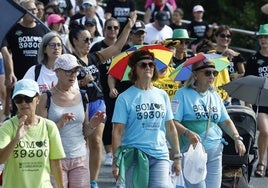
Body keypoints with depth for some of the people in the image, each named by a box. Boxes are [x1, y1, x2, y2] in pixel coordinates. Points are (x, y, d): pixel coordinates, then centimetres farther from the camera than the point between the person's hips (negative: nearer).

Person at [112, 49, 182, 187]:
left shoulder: (162, 95, 12)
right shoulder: (125, 98, -1)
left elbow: (170, 128, 17)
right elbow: (118, 132, -4)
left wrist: (177, 156, 15)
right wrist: (116, 162, -10)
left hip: (160, 156, 3)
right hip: (134, 157, -3)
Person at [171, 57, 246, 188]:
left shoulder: (214, 96, 17)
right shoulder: (183, 94, -3)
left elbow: (226, 121, 20)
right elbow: (173, 122, -10)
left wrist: (237, 138, 4)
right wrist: (188, 133, -27)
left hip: (215, 152, 6)